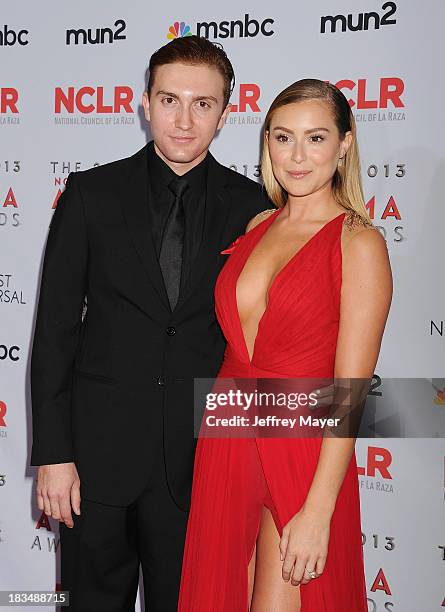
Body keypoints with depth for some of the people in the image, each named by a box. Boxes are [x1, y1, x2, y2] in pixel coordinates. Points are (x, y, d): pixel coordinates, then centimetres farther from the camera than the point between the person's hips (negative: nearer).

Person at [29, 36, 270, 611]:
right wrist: (53, 453, -6)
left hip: (200, 456, 0)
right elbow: (55, 330, -3)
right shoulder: (90, 193, -2)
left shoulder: (251, 206, -1)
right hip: (99, 450, 0)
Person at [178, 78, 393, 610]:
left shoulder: (359, 243, -11)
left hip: (301, 452, -5)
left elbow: (350, 391, -14)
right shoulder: (258, 225, 7)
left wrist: (318, 511, -17)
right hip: (227, 441, 6)